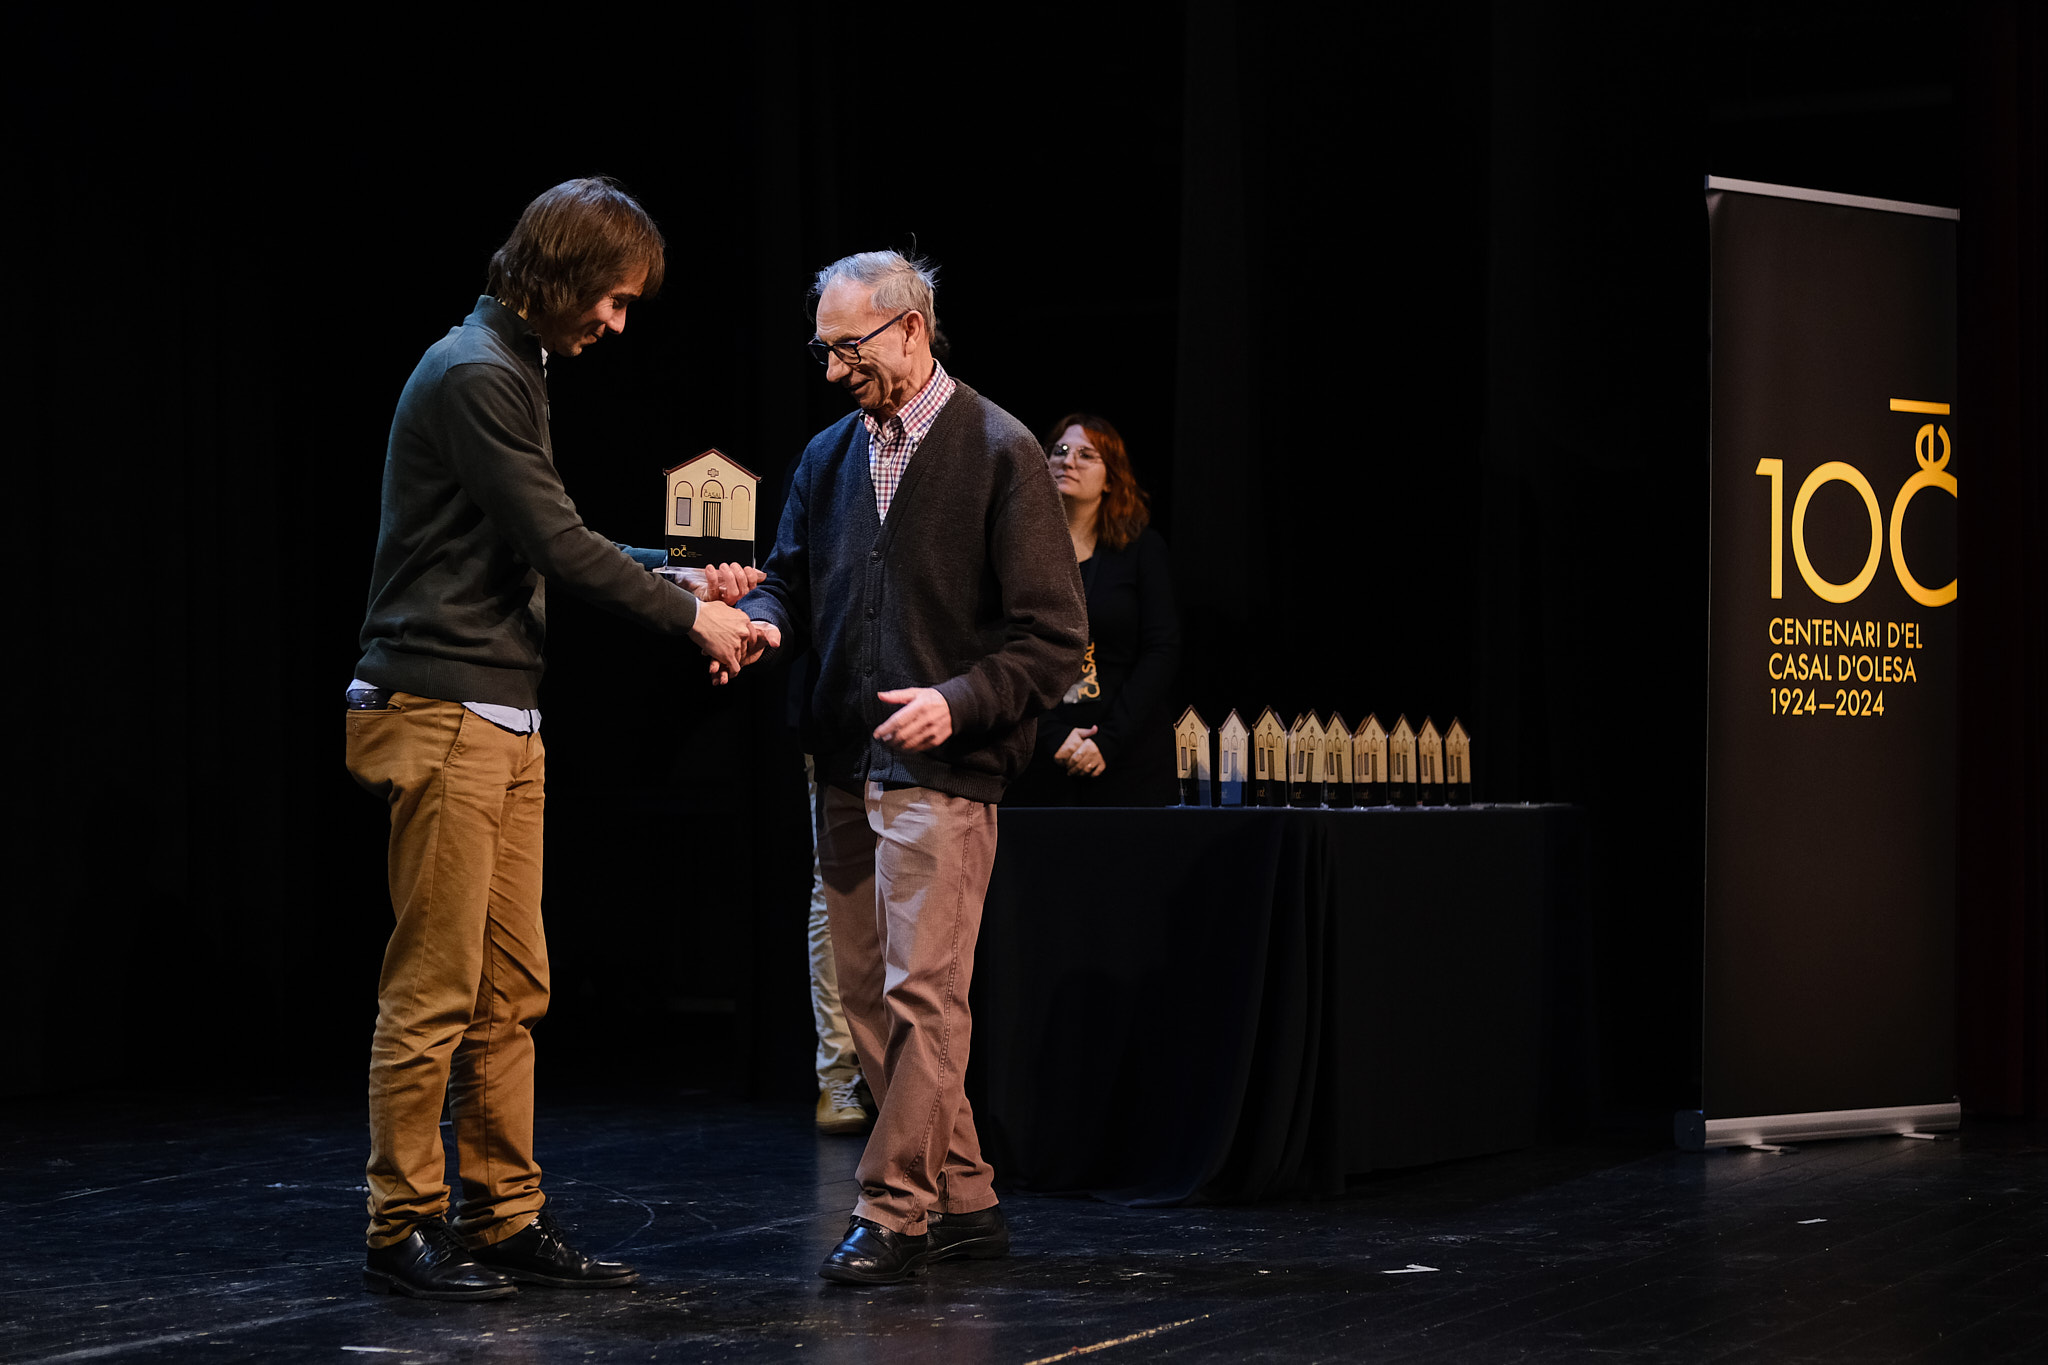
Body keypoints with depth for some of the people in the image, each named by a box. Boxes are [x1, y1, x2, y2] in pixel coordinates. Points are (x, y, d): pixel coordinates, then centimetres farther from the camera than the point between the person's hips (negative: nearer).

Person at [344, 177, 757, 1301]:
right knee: (436, 988, -6)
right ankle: (405, 1229, -1)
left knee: (512, 991, 10)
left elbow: (550, 552, 21)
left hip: (505, 723, 10)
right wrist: (686, 615, -5)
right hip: (444, 713, -10)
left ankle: (508, 1219, 14)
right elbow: (558, 545, -15)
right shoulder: (474, 375, -13)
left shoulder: (513, 369, 19)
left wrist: (675, 579, 12)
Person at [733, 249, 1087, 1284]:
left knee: (920, 994, -9)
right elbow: (792, 573, 20)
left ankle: (894, 1212, -3)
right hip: (845, 769, 7)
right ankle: (963, 1198, 18)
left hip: (944, 768, -7)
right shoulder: (829, 455, 14)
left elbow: (1051, 636, -7)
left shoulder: (1000, 453, -5)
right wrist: (762, 618, -4)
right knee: (869, 998, 9)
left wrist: (957, 701, -21)